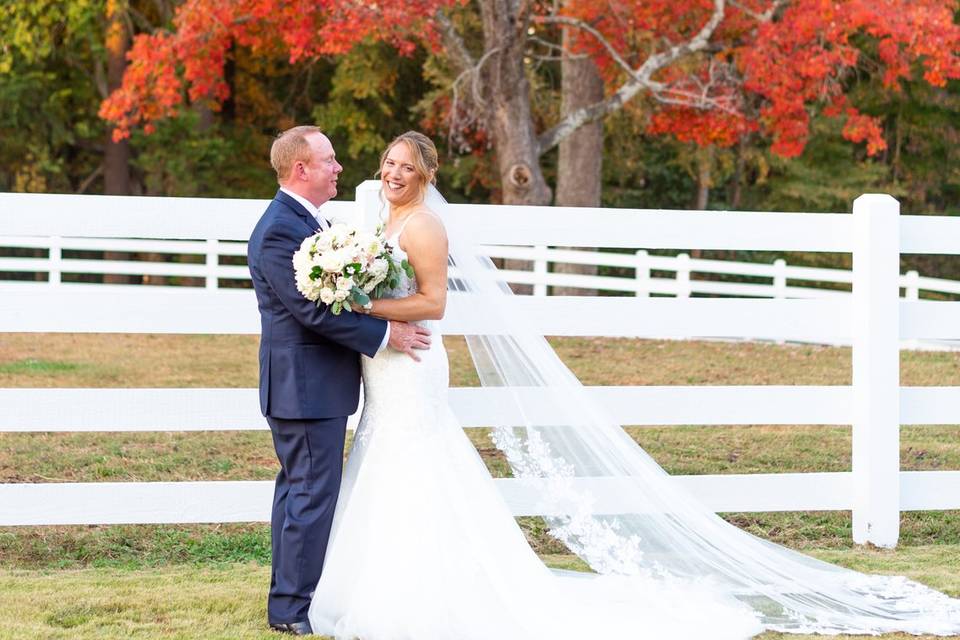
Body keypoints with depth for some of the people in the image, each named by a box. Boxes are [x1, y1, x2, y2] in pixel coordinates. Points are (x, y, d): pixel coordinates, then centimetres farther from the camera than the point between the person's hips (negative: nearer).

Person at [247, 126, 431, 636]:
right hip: (307, 386, -11)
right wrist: (384, 334, -18)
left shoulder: (312, 221, 13)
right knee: (313, 494, -6)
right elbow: (313, 310, -23)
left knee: (299, 491, 15)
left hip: (317, 386, 11)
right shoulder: (279, 231, -19)